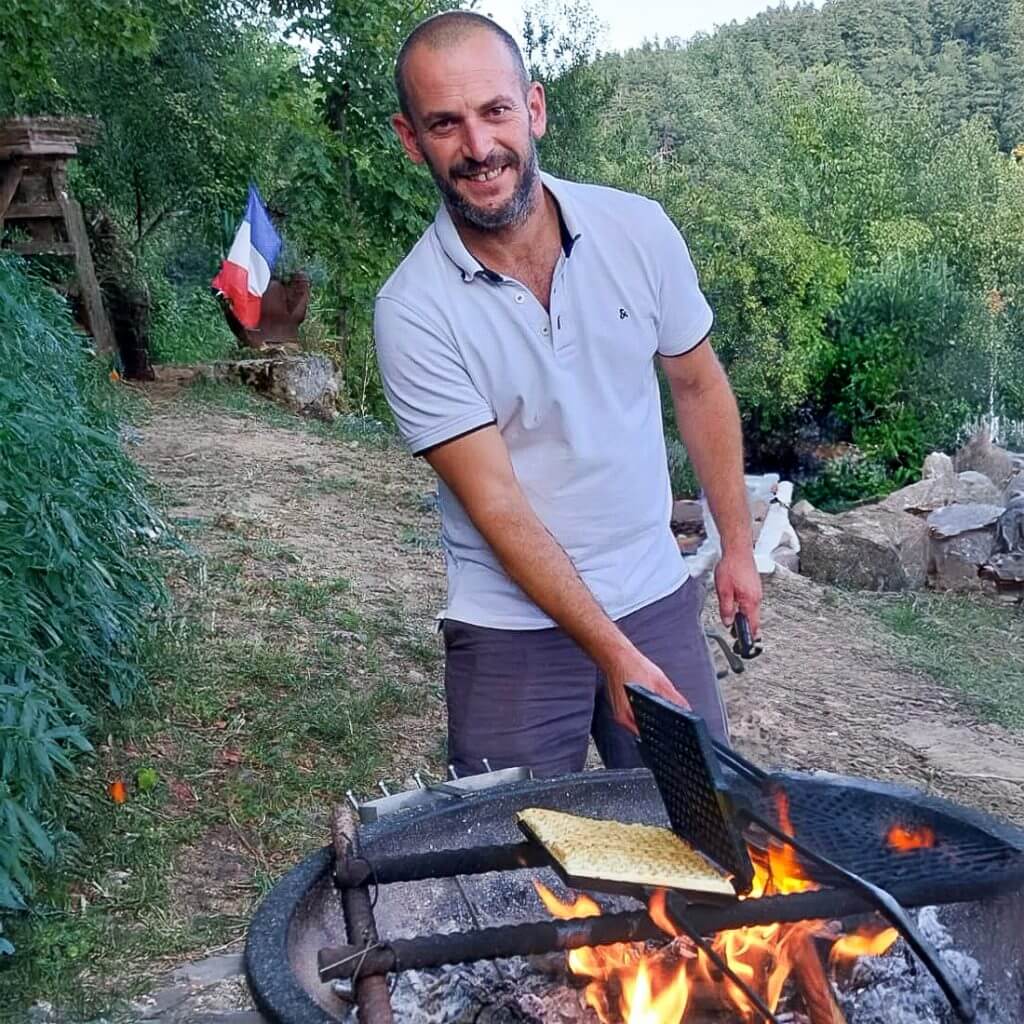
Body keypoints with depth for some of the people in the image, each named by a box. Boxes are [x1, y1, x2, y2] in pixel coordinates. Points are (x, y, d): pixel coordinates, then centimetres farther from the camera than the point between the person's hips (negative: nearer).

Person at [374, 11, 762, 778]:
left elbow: (698, 384, 7)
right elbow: (498, 505, -18)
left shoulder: (638, 230, -7)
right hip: (513, 629, -3)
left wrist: (738, 547, 8)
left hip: (657, 598, 3)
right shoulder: (412, 310, -16)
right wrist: (615, 656, -21)